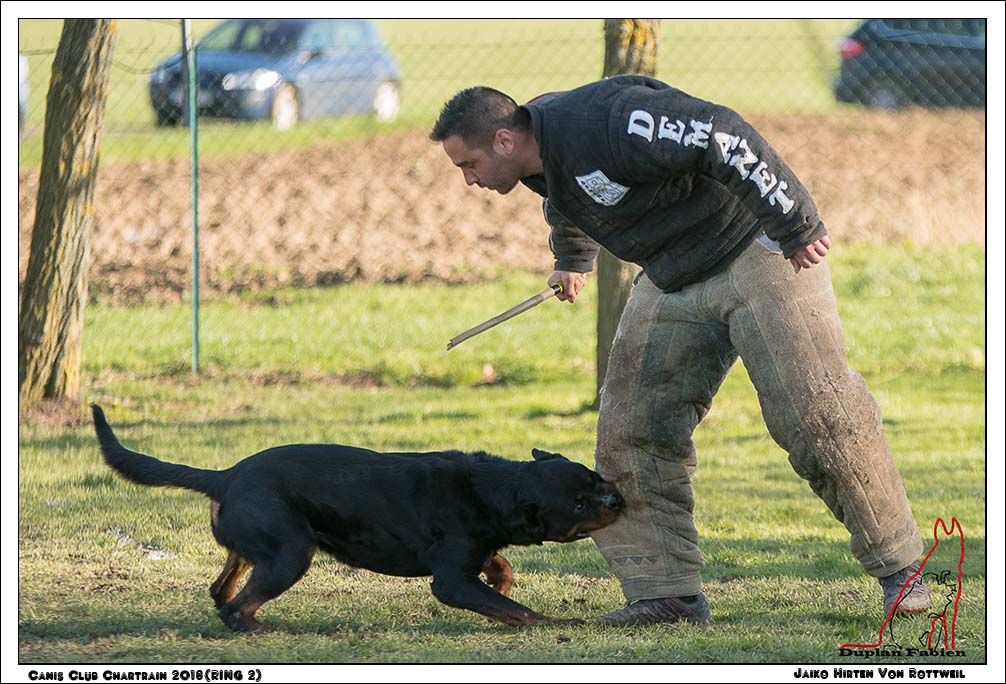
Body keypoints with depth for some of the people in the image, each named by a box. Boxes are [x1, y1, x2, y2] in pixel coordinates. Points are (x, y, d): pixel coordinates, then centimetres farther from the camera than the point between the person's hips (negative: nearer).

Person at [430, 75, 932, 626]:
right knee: (631, 430, -1)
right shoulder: (541, 164, 3)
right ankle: (666, 593, 0)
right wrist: (571, 258, 48)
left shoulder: (604, 122, -27)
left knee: (817, 414, -12)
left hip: (756, 251, -9)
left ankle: (899, 569, -2)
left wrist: (795, 223, -28)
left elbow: (722, 137, -30)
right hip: (672, 284, 9)